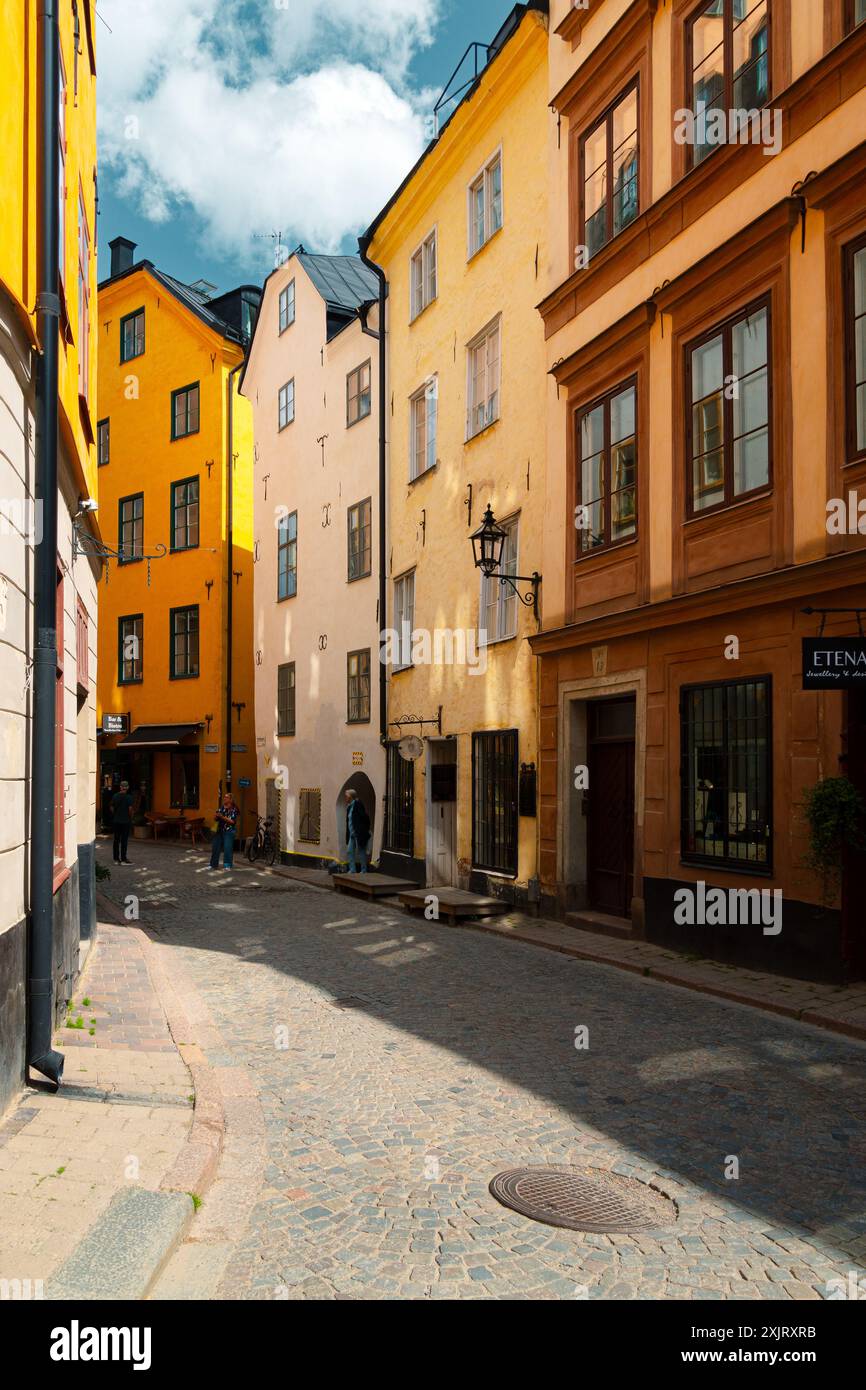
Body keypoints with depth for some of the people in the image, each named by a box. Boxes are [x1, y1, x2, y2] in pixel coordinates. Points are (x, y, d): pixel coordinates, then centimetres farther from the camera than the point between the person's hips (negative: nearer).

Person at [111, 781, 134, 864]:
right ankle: (123, 859, 0)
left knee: (116, 840, 10)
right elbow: (130, 809, -14)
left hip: (116, 821, 4)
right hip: (126, 821, -4)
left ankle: (116, 859, 13)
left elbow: (112, 808, 6)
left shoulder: (115, 796, 2)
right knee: (124, 840, 0)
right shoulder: (128, 797, -11)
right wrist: (130, 818, 0)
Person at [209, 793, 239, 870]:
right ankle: (214, 864, 19)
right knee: (215, 847, 7)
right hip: (220, 830, 6)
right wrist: (217, 816, -8)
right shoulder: (221, 808, 10)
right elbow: (217, 819, 15)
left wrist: (223, 817, -20)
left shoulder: (234, 809, -7)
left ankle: (228, 865, 4)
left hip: (229, 831, -6)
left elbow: (233, 821, -15)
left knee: (227, 848, -6)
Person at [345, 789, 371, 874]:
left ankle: (364, 871, 10)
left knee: (361, 852, 1)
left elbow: (365, 818, -18)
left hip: (359, 834, -9)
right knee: (349, 851, 6)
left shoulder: (358, 804, -14)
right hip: (352, 834, 9)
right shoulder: (349, 807, 12)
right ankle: (352, 870, 12)